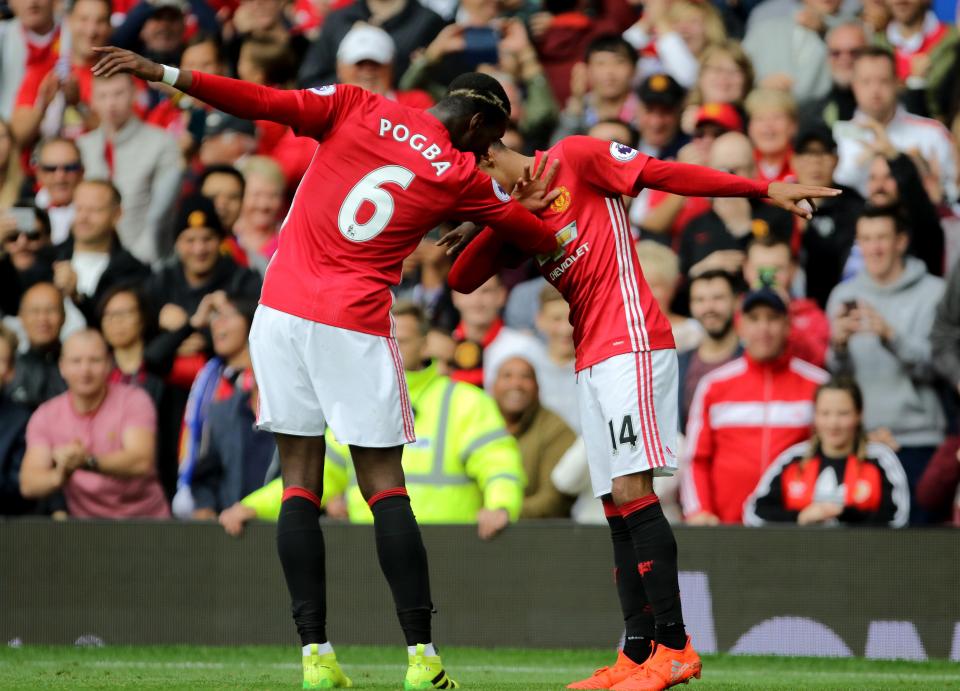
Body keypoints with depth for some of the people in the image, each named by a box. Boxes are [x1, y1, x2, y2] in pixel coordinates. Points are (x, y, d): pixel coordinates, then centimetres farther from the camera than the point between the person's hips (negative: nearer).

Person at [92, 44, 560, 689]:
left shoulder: (358, 108, 4)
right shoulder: (462, 176, 3)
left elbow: (266, 103, -6)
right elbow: (538, 235, 17)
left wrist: (162, 73, -6)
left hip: (283, 310, 2)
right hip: (356, 327, -2)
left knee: (300, 484, 4)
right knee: (385, 486, 3)